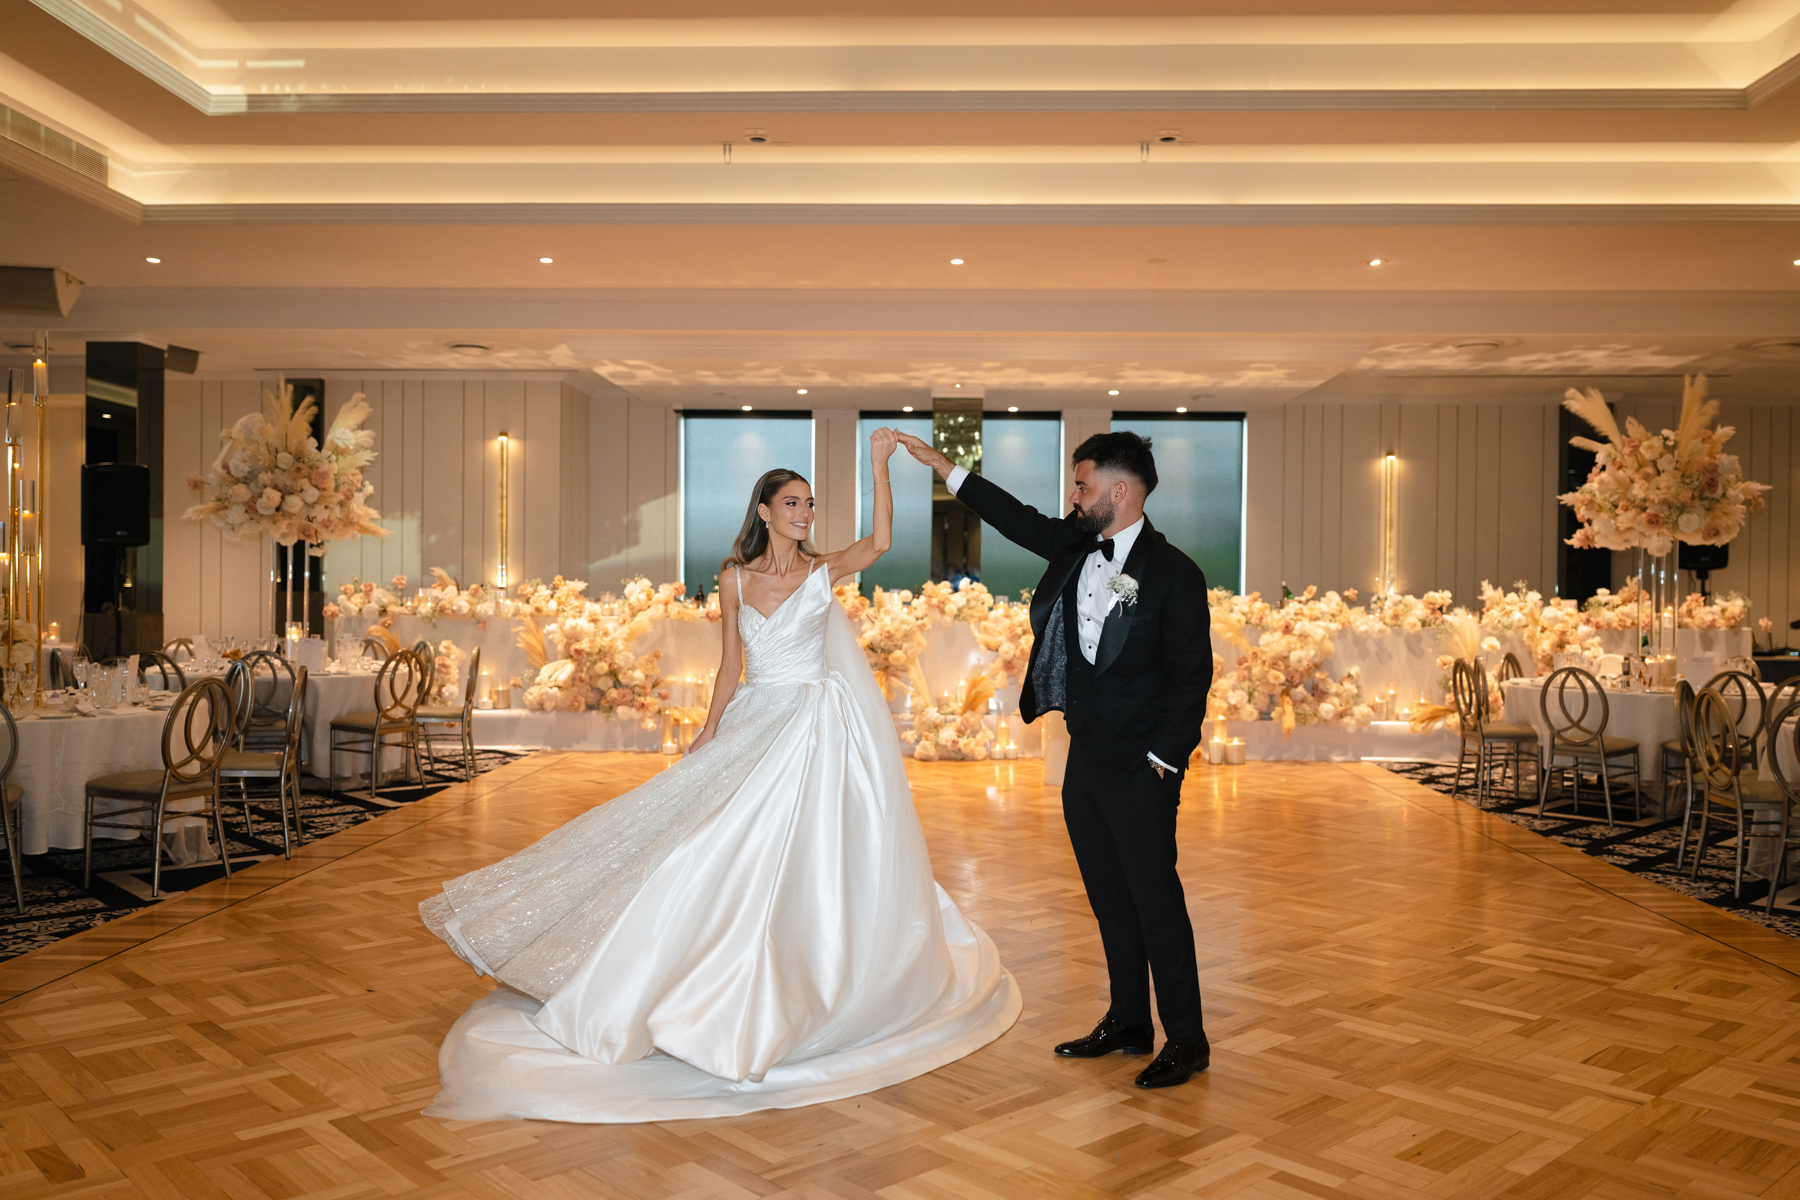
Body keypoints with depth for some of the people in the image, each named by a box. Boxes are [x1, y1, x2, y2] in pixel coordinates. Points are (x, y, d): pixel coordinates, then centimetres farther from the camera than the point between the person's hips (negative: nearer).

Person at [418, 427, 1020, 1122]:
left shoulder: (822, 573, -3)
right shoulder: (735, 578, 5)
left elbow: (881, 542, -21)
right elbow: (731, 666, 10)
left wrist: (879, 463, -25)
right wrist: (710, 733, 6)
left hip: (815, 727, -3)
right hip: (755, 726, 4)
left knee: (797, 858, -5)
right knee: (727, 848, 6)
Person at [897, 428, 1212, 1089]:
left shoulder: (1175, 574, -12)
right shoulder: (1078, 546, 7)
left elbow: (1192, 677, -11)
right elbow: (1020, 520, 18)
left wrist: (1162, 759, -14)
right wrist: (939, 464, 20)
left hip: (1139, 769, -7)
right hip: (1085, 761, 7)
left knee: (1156, 901, 0)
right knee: (1110, 899, 15)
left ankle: (1187, 1041, 13)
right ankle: (1128, 1023, 28)